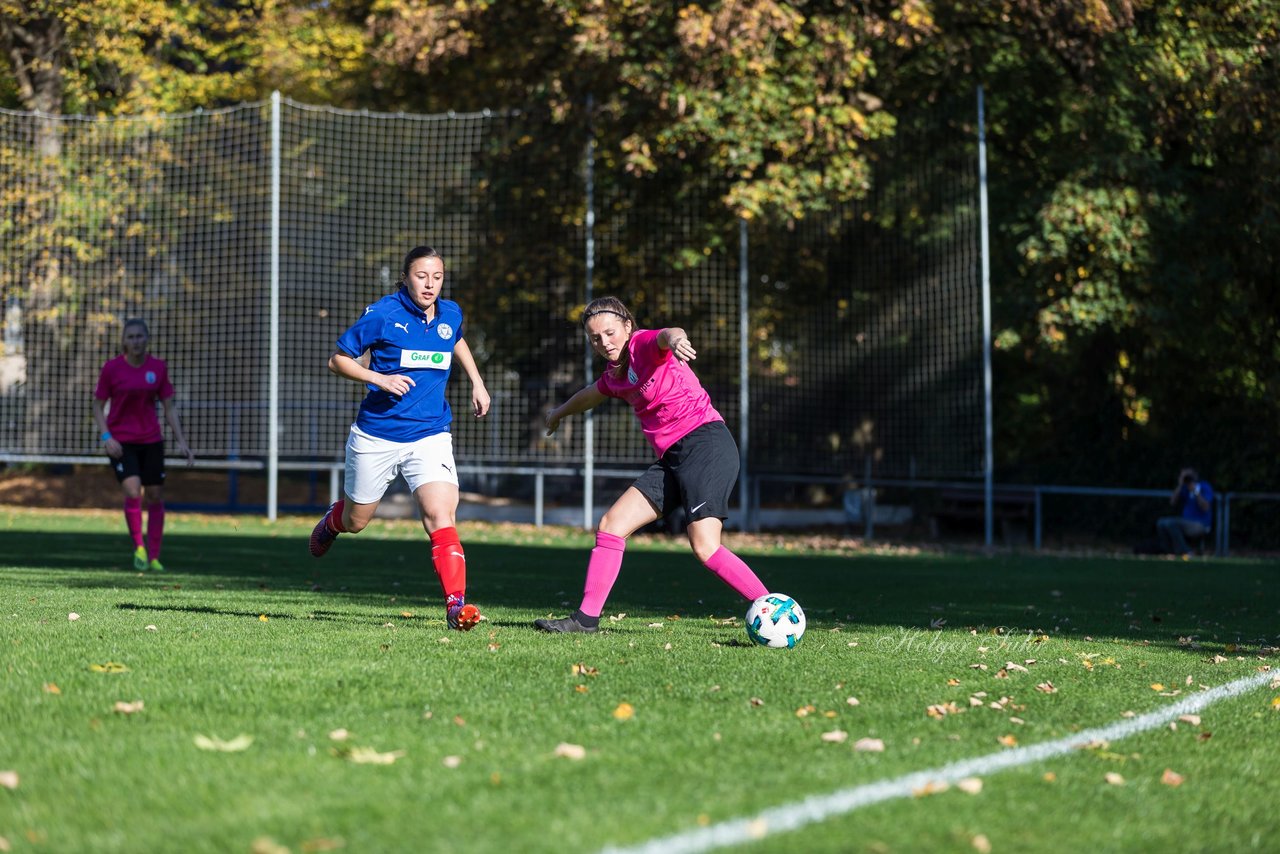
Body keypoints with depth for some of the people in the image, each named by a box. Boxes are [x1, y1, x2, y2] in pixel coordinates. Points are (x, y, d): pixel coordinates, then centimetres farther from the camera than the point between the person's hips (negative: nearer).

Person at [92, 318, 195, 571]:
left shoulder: (158, 368, 0)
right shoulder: (111, 368, -6)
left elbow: (169, 408, 7)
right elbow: (98, 406, 1)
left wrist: (182, 441, 0)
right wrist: (106, 436, -14)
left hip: (151, 440, 3)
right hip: (120, 441, -3)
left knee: (155, 496, 3)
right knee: (133, 491, -20)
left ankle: (153, 557, 14)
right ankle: (138, 548, -2)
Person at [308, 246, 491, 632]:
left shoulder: (451, 314, 3)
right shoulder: (383, 314, -12)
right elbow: (338, 360, -6)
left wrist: (477, 383, 21)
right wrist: (379, 378, -20)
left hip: (430, 436, 2)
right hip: (376, 436, -2)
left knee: (441, 516, -20)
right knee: (355, 522, 16)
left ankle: (456, 603, -27)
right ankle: (332, 520, 54)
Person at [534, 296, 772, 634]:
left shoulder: (645, 344, -6)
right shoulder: (615, 376, 18)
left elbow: (670, 335, -32)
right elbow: (591, 395, 42)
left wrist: (674, 339, -57)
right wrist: (560, 412, 62)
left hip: (705, 442, -9)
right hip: (671, 457, 9)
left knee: (705, 546, -21)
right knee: (610, 525, 7)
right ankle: (587, 617, 13)